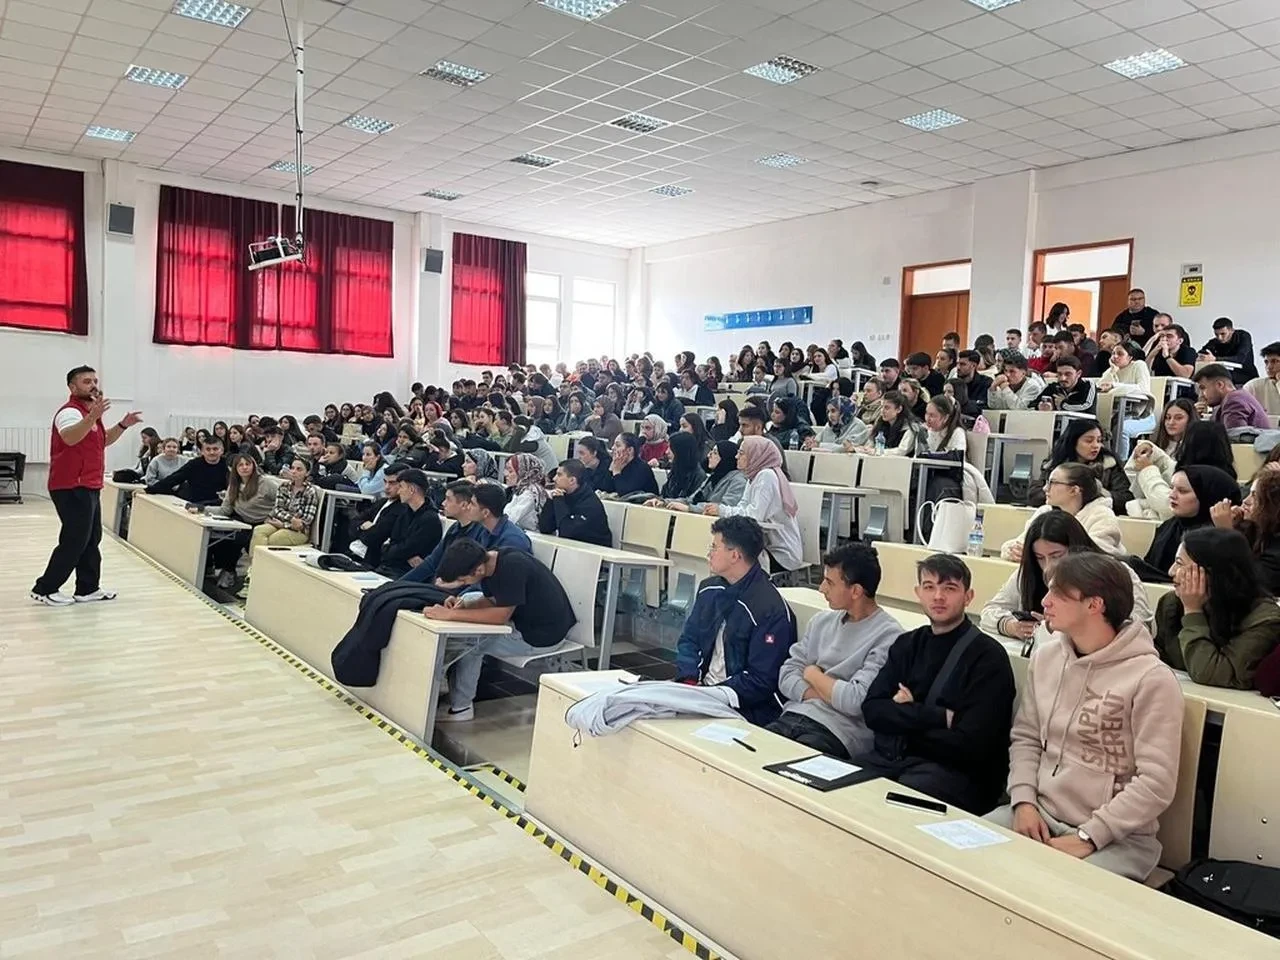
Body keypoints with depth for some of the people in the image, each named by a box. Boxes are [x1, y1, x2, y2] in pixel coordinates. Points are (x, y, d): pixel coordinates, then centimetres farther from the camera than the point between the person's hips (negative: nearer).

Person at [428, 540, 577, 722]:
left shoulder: (512, 567, -30)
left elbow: (500, 615, -32)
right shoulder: (489, 561, -3)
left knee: (470, 642, -13)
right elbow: (491, 601, 7)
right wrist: (462, 605, -12)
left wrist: (451, 615, -30)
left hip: (542, 635, -10)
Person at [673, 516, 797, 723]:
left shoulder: (771, 610, -16)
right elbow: (688, 640, 14)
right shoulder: (709, 589, 9)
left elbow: (761, 681, -17)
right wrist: (689, 681, -4)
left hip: (748, 707, -7)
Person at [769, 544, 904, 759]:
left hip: (838, 731, -6)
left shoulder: (888, 636, -7)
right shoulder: (822, 621, 15)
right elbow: (786, 676, 11)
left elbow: (856, 702, -16)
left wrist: (813, 675, 1)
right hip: (793, 715, 6)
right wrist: (831, 694, -7)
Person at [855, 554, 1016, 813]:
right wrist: (939, 717, -12)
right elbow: (872, 710, 1)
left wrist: (901, 718, -2)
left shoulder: (988, 656, -5)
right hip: (888, 759, 5)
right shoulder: (907, 644, 13)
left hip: (952, 770, -5)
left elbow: (969, 745, -13)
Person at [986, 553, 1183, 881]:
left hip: (1116, 837, -5)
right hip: (1039, 815, 6)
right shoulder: (1045, 657, 6)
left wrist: (1086, 837, -18)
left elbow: (1156, 783, -16)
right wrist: (1024, 801, -5)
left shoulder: (1151, 679, -14)